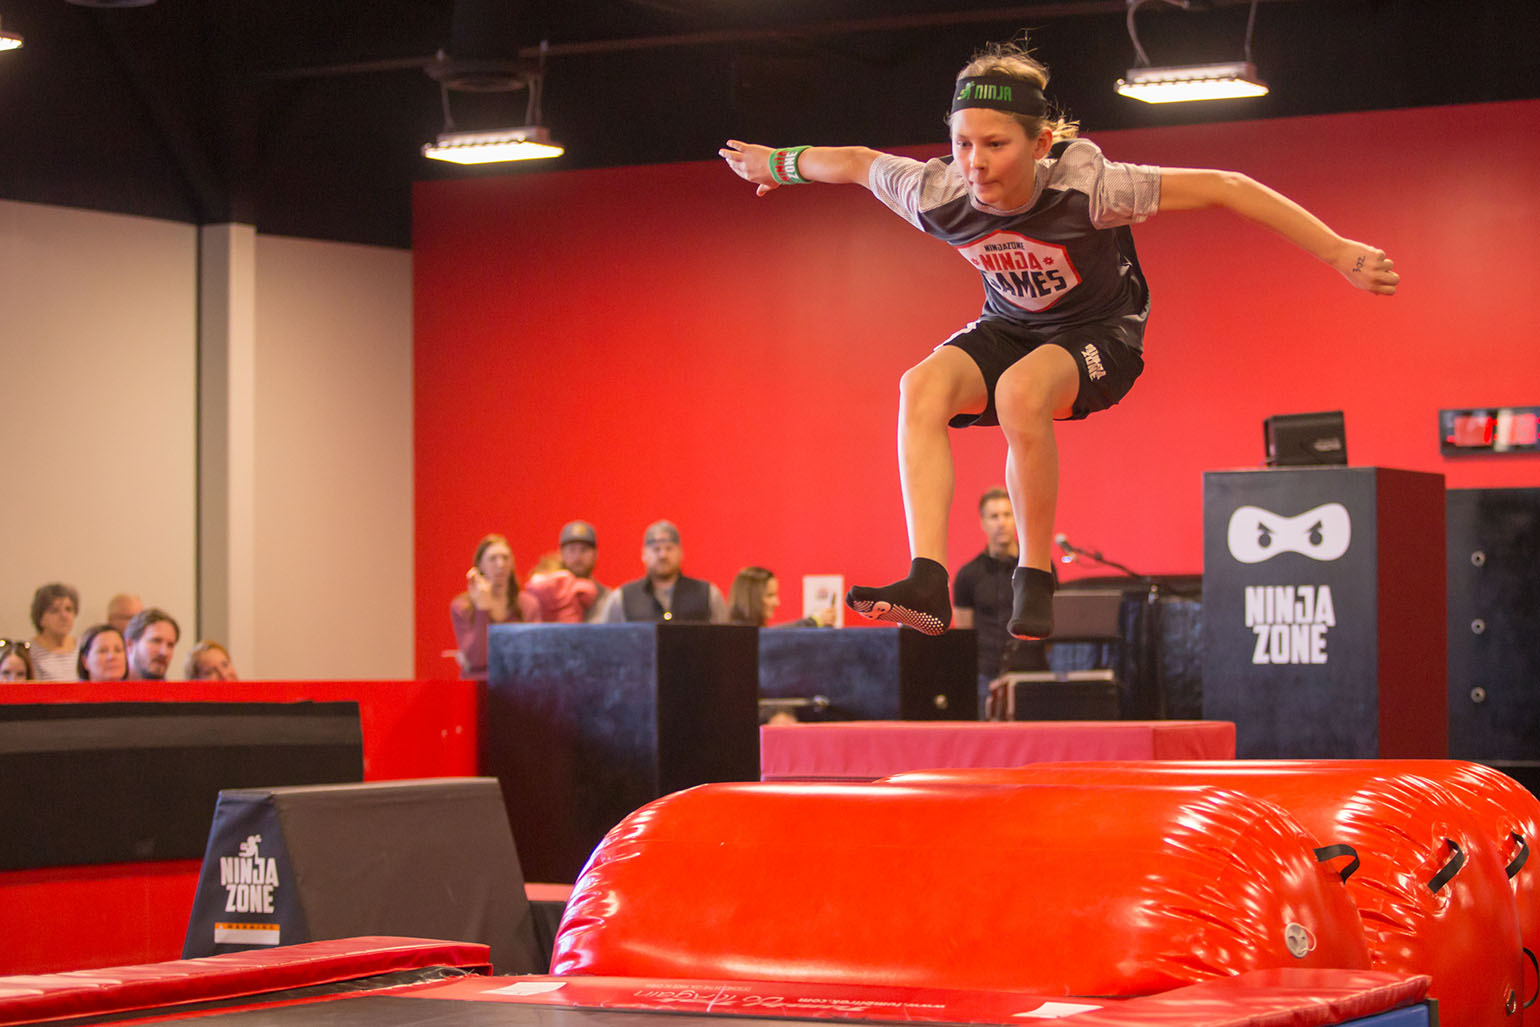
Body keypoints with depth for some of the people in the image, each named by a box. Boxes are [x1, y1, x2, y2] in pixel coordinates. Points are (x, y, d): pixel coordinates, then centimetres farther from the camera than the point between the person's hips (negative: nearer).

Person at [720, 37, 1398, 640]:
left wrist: (1340, 253, -29)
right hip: (1009, 328, 4)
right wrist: (777, 163, 17)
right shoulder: (937, 195, -22)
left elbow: (1223, 188, -28)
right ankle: (927, 584, -34)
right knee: (922, 386, -27)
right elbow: (857, 163, 0)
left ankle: (1034, 578, -19)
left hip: (1100, 333, -4)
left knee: (1020, 391, -36)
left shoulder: (1086, 186, -33)